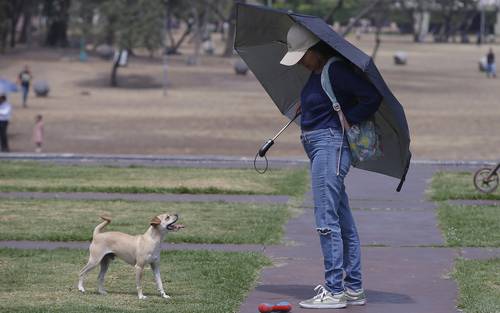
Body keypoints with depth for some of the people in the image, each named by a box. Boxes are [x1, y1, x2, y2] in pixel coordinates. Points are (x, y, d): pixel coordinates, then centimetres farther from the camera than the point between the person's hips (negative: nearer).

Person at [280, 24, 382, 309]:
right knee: (343, 219, 12)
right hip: (319, 147, 10)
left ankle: (334, 291, -6)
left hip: (330, 144, -10)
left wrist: (347, 119, -15)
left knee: (326, 219, -9)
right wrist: (305, 105, 13)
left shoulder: (336, 71, -16)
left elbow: (373, 97, -21)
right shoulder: (317, 72, 13)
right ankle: (354, 289, 18)